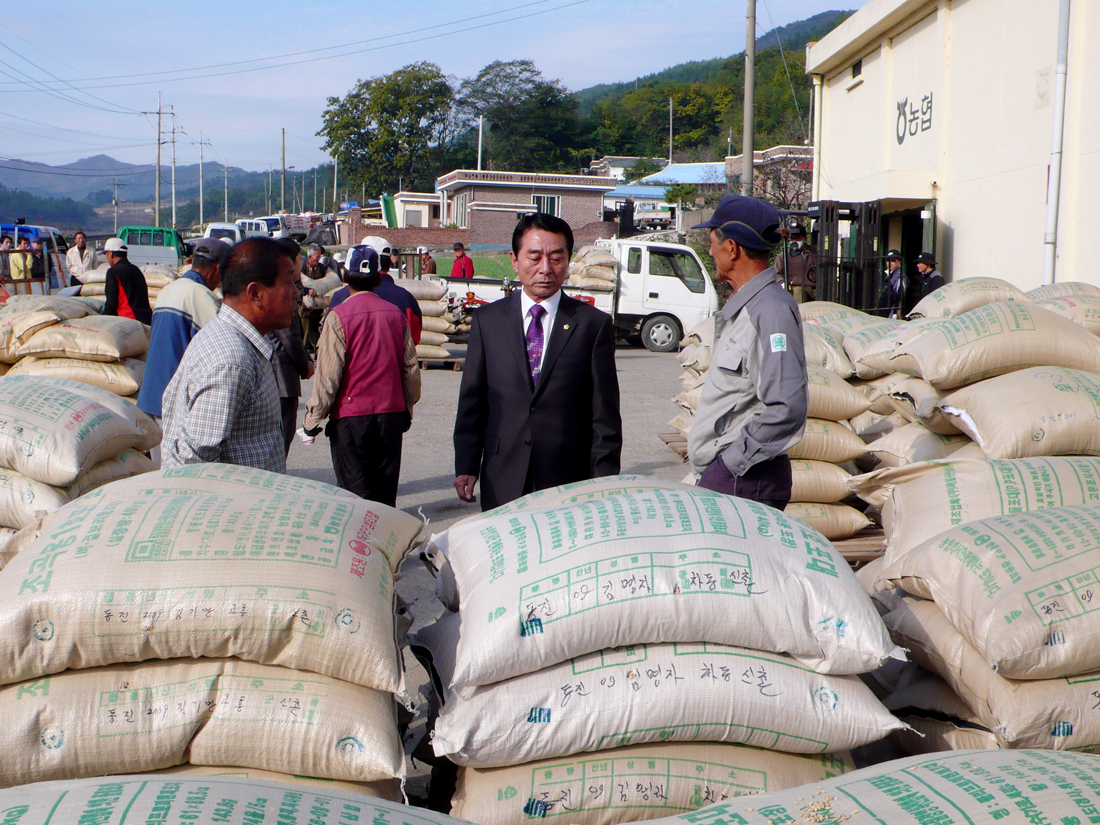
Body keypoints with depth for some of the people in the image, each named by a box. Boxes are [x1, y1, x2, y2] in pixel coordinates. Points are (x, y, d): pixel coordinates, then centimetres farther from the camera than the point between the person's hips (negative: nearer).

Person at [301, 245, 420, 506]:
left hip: (350, 416, -4)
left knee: (355, 493, 1)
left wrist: (313, 419, -3)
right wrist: (407, 409, 22)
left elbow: (328, 374, -12)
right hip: (392, 414, 5)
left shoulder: (339, 316, -11)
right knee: (385, 490, 13)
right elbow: (411, 368, 9)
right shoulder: (396, 314, 3)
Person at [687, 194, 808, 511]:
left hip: (744, 482, -9)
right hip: (721, 475, 9)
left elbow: (787, 410, -25)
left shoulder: (770, 310, -17)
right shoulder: (741, 307, 15)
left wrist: (729, 463, -19)